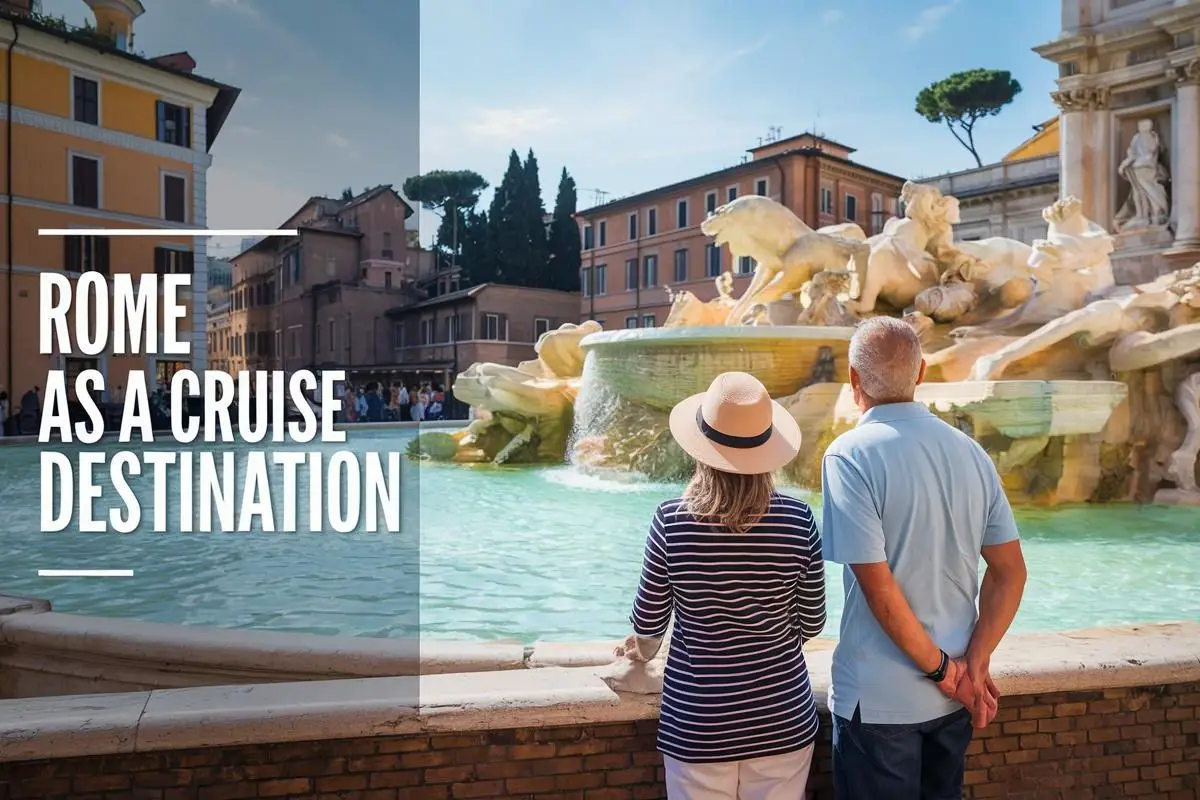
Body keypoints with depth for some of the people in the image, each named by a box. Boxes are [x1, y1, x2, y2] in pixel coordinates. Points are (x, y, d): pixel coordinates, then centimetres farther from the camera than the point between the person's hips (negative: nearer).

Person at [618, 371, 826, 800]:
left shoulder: (672, 520, -15)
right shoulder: (798, 520, -13)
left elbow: (649, 621, -4)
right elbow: (811, 623, -1)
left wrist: (643, 650, 19)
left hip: (698, 723, -1)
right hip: (782, 718, 1)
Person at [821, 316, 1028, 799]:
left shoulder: (849, 456, -18)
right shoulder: (969, 451, 0)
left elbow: (877, 584, -21)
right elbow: (1010, 570, 0)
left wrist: (944, 669, -10)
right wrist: (976, 662, -3)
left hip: (879, 701, -6)